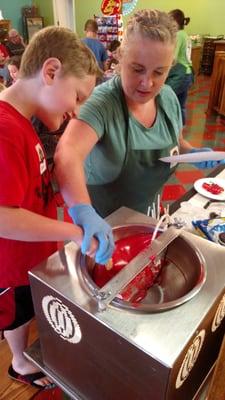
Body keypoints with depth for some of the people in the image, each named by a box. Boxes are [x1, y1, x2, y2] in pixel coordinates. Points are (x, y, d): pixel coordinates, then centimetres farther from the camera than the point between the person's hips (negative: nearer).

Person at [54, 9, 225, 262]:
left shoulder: (169, 98, -8)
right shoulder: (102, 103, -28)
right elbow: (66, 155, -43)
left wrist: (192, 153, -11)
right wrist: (83, 211, -59)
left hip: (146, 215, 6)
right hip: (103, 221, -5)